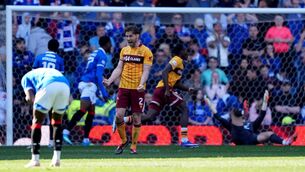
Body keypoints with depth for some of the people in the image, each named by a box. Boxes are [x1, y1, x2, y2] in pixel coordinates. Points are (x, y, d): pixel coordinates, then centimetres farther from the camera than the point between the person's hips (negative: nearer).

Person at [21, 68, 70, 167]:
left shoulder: (26, 77, 30)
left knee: (37, 121, 11)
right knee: (57, 121, 22)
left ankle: (35, 159, 7)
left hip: (48, 86, -4)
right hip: (65, 85, 4)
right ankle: (56, 159, 17)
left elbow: (30, 97, 7)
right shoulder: (52, 71, 43)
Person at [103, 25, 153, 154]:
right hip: (123, 87, 4)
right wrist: (110, 81, -5)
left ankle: (133, 146, 12)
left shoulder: (146, 52, -4)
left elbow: (146, 71, -9)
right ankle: (124, 141, 14)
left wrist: (141, 84, -26)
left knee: (136, 118, 1)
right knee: (119, 115, -6)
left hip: (138, 89, -4)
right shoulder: (124, 50, 11)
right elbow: (119, 69, 11)